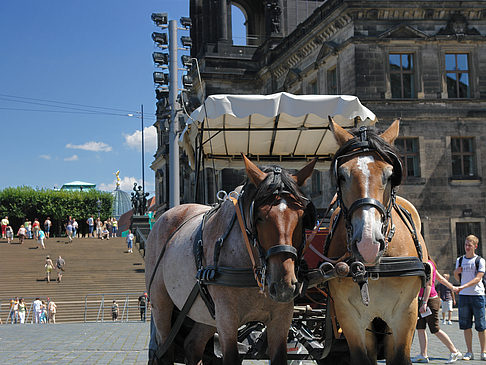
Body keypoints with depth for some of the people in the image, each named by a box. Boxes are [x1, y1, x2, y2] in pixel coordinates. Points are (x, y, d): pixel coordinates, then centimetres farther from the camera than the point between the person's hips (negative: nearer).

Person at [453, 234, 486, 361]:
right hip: (463, 295, 4)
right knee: (466, 325, 2)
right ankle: (469, 352, 8)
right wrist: (456, 273, -2)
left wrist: (462, 287, -22)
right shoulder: (459, 260, 12)